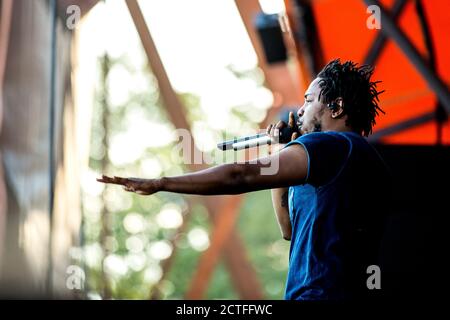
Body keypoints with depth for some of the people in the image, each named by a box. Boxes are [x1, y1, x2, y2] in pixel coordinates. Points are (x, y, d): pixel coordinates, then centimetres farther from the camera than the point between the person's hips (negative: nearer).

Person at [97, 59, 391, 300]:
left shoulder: (332, 146, -10)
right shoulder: (362, 157, 20)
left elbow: (240, 176, -17)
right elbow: (290, 228, 23)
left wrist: (159, 184, -15)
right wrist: (278, 159, 15)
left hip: (319, 292, -10)